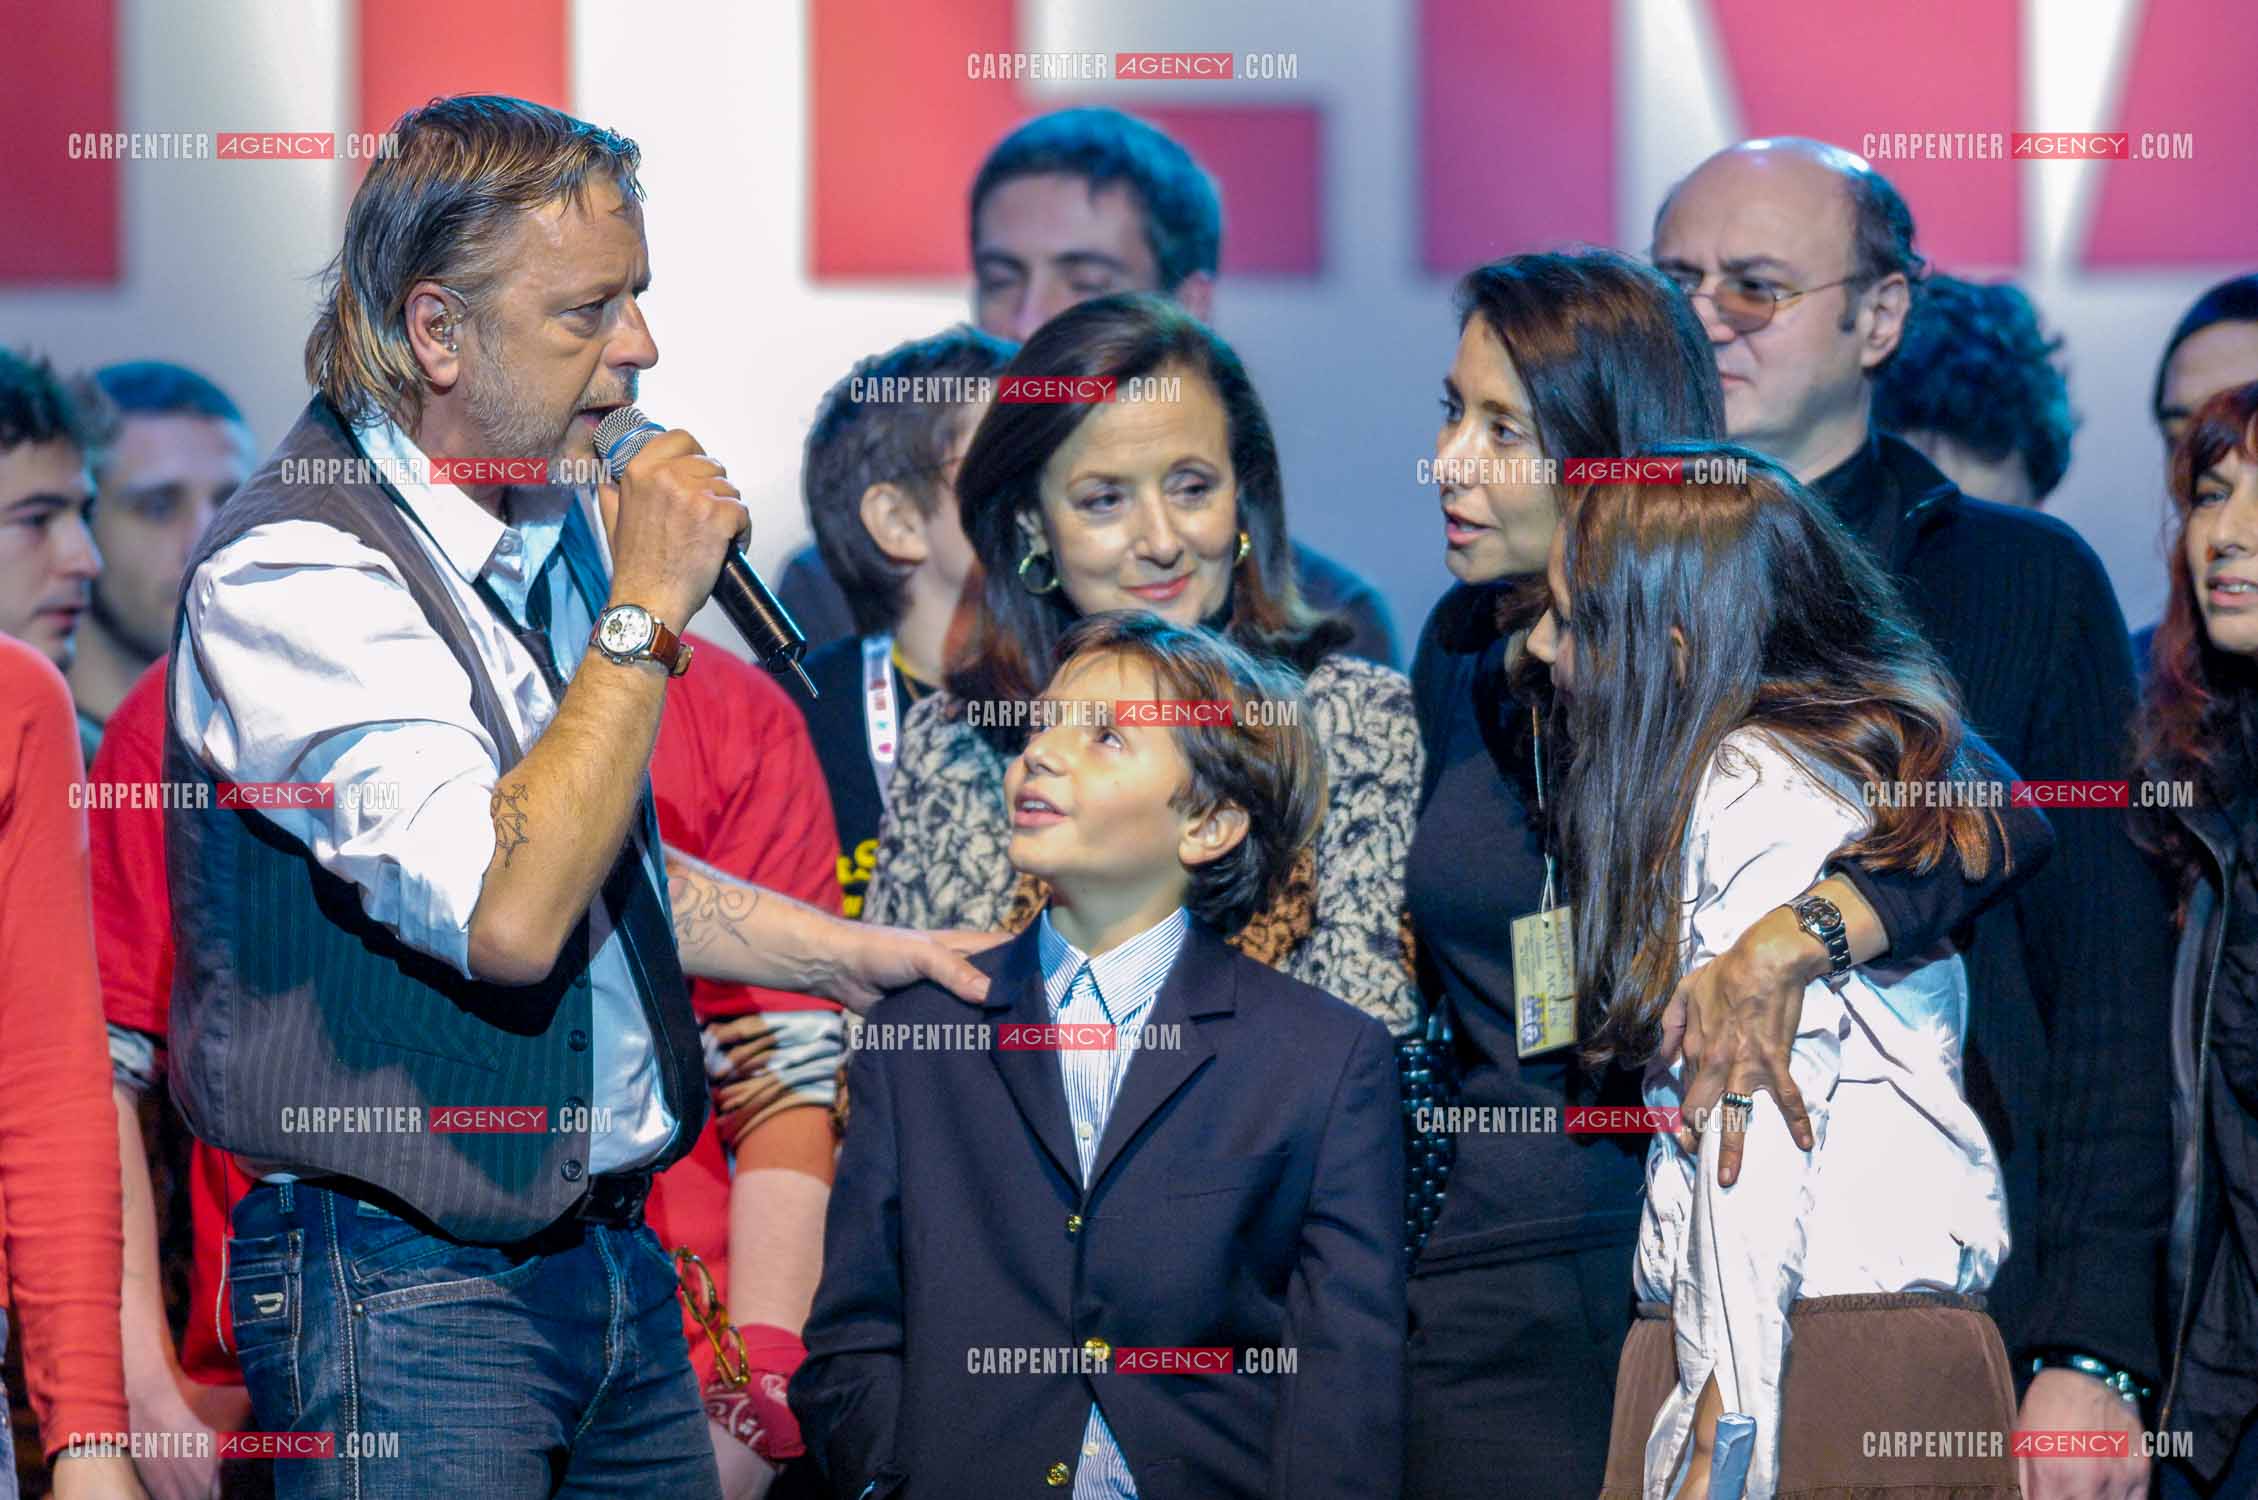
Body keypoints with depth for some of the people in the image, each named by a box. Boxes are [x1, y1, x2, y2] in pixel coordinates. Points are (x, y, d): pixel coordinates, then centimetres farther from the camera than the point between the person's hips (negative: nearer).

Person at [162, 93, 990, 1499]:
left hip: (614, 1260, 8)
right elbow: (508, 912, -28)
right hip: (408, 1279, -8)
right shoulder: (293, 573, -17)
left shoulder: (560, 525, 11)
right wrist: (647, 608, -20)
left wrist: (854, 958, 19)